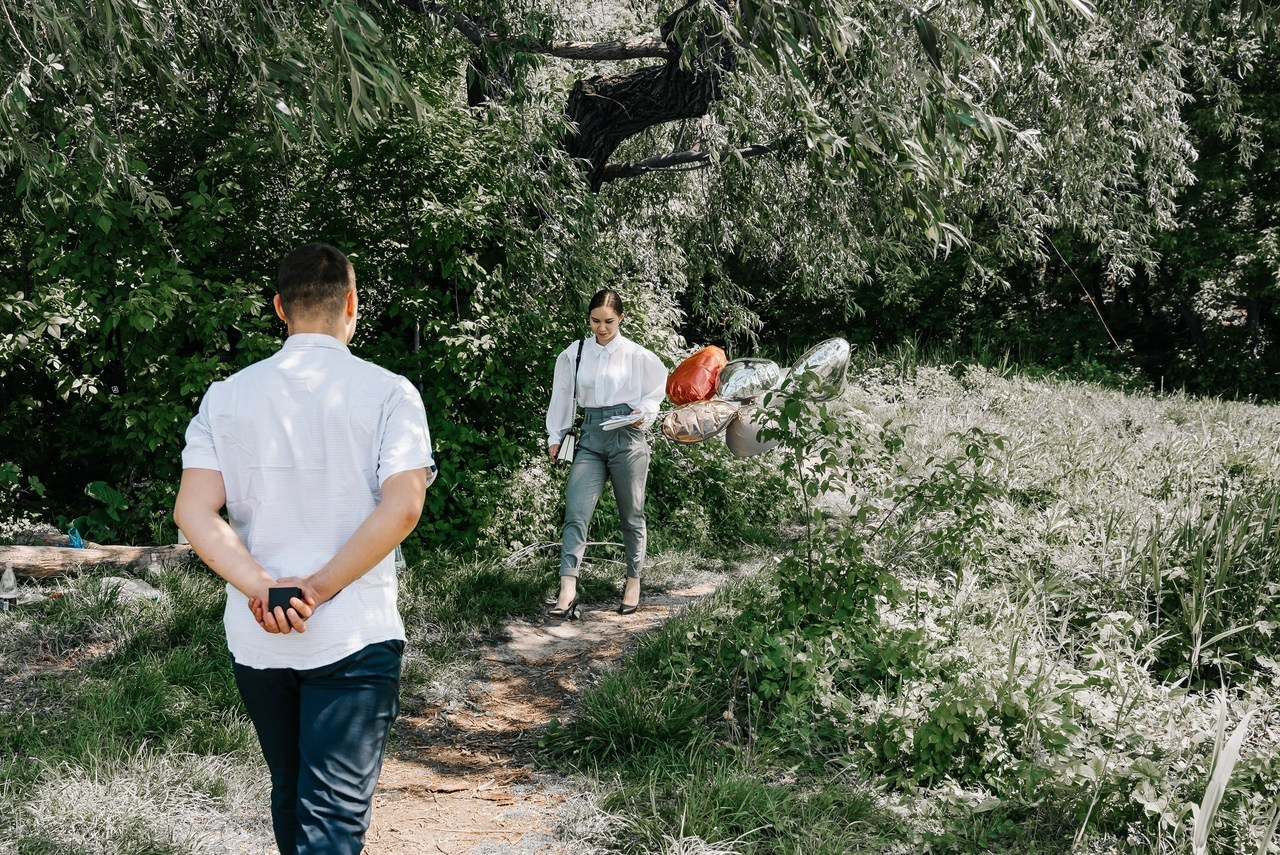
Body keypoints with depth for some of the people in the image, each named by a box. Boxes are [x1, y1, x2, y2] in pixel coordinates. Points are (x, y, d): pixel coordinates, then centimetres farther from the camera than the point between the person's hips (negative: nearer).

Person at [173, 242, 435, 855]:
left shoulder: (225, 396, 4)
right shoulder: (388, 393, -5)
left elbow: (193, 512, -7)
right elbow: (401, 508, -17)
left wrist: (263, 590, -14)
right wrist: (318, 590, -14)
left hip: (254, 638, 4)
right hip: (353, 637, -4)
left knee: (288, 795, 22)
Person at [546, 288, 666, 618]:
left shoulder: (637, 355, -1)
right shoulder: (573, 354, 5)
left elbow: (658, 390, 10)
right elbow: (562, 396, 13)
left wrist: (644, 414, -7)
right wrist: (555, 436, 13)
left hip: (627, 437, -2)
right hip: (590, 437, 2)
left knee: (631, 515, 7)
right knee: (576, 513, -10)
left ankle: (633, 583, 23)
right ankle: (567, 592, -15)